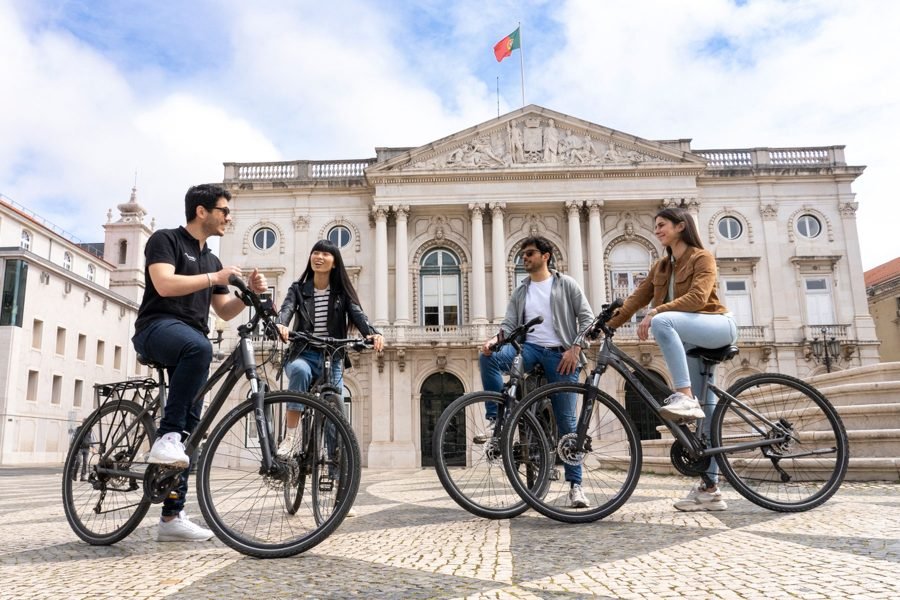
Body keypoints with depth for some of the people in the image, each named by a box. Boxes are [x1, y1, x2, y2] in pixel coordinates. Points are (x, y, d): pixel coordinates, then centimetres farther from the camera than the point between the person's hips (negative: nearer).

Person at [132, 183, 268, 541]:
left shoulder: (211, 259, 23)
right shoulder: (165, 240, 1)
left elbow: (224, 312, 20)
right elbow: (165, 284, -17)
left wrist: (250, 292, 3)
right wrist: (215, 278, -16)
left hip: (191, 341, 7)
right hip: (158, 327, -7)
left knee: (189, 429, 0)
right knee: (199, 347, -42)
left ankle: (172, 517, 5)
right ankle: (165, 437, -33)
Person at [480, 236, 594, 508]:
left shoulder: (566, 284, 8)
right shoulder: (520, 292, 17)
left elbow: (587, 318, 3)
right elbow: (509, 324, 8)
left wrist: (574, 349, -10)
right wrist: (495, 339, -15)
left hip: (560, 355, -3)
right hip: (529, 348, 3)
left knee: (566, 421, -3)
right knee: (488, 357, -26)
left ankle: (575, 484, 6)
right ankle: (497, 420, -18)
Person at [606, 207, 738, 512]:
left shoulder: (702, 258, -3)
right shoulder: (662, 266, 18)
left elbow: (697, 297, -21)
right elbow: (637, 298, 9)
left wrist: (655, 311, -31)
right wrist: (606, 324, -3)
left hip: (717, 326, -7)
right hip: (690, 340, 7)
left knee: (662, 321, -35)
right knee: (706, 413, 3)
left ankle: (684, 396, -34)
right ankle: (710, 489, 4)